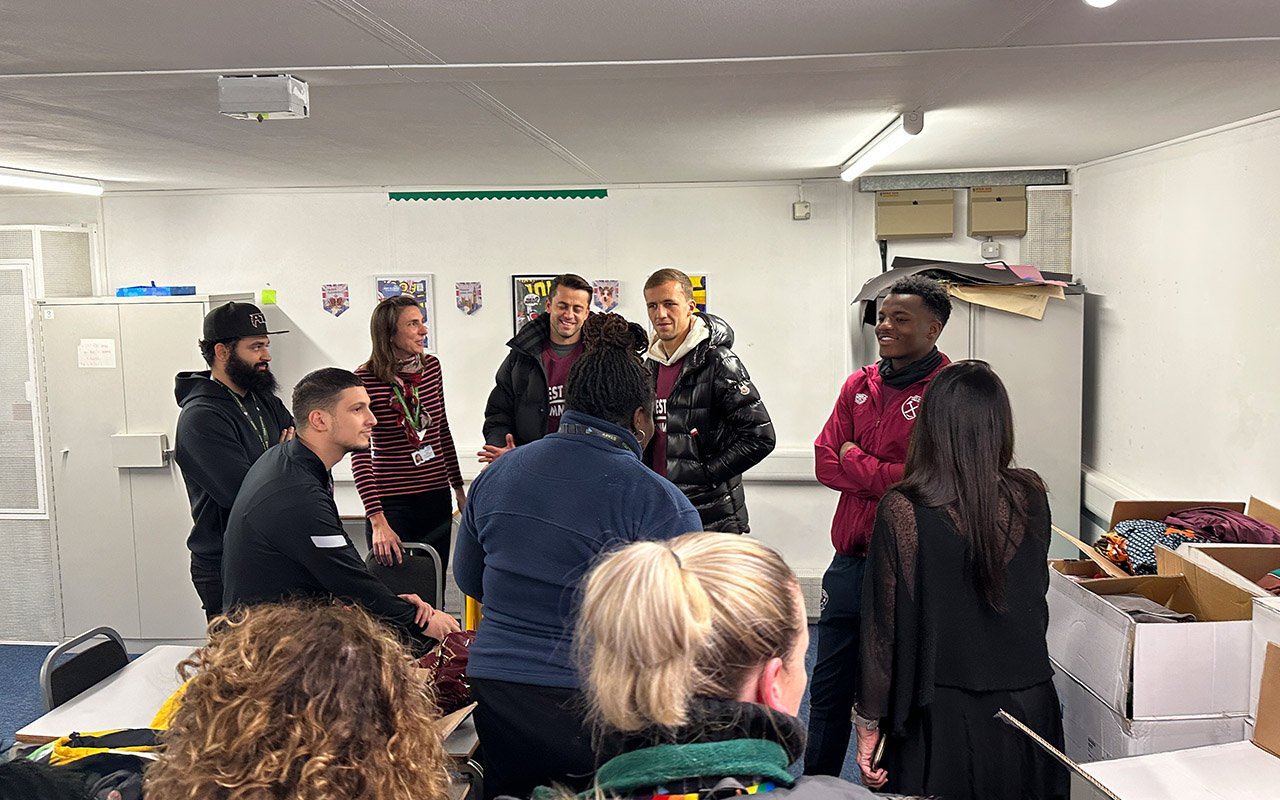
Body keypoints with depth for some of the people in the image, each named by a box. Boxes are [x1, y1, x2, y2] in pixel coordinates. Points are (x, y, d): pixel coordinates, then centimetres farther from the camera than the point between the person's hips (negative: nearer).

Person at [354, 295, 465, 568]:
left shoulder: (431, 366, 3)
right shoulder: (366, 379, -13)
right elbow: (359, 454, -17)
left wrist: (458, 486, 18)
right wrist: (377, 521, -25)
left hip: (437, 497, 5)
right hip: (392, 503, -5)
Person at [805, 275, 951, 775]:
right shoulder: (859, 386, 9)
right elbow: (825, 461, 2)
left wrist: (855, 462, -11)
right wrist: (887, 477, -13)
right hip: (849, 565, 6)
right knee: (828, 689, 19)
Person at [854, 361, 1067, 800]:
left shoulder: (903, 511, -17)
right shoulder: (1031, 497, -5)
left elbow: (883, 626, -12)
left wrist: (869, 723, -3)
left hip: (943, 718, -3)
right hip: (1029, 707, 4)